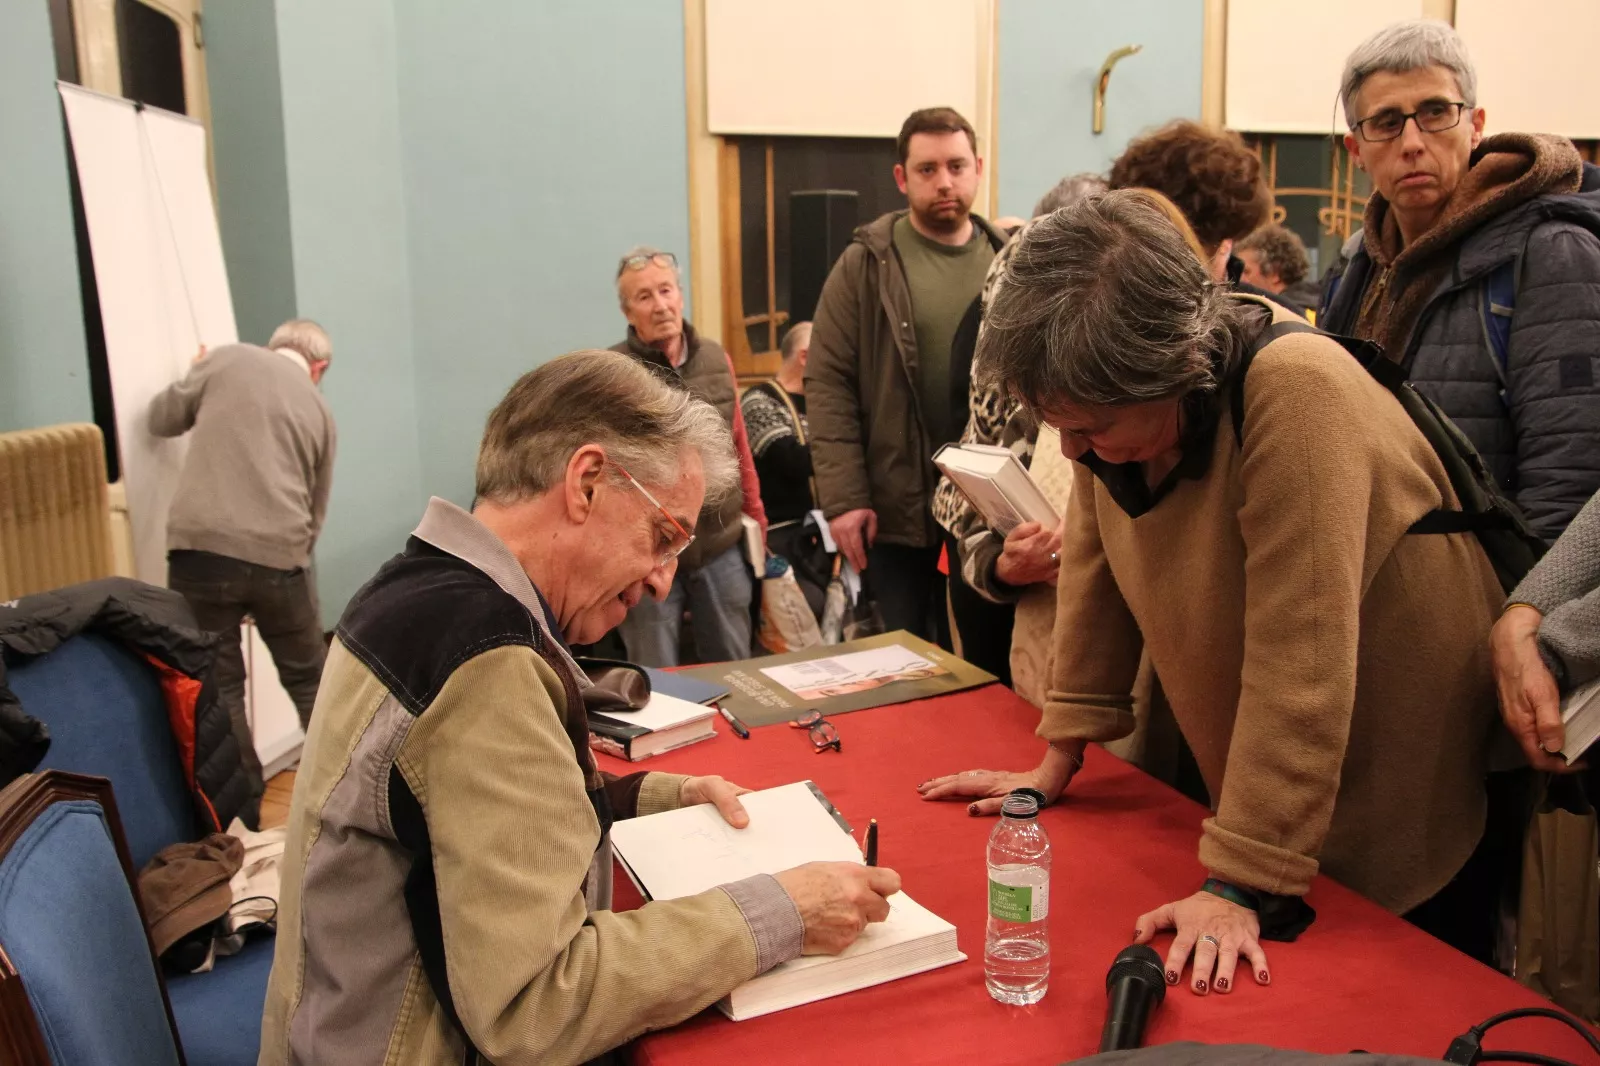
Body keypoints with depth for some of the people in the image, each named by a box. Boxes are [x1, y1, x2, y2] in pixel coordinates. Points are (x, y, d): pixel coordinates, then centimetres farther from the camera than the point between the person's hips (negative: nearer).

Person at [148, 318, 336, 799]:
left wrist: (198, 378, 33)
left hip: (200, 548, -1)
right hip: (278, 556, 2)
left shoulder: (227, 359, 7)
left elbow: (162, 419, 15)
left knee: (217, 687, 11)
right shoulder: (319, 409, 15)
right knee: (309, 680, 19)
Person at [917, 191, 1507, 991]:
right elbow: (1096, 571, -3)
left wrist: (1241, 885, -29)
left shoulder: (1295, 394, -33)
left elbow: (1299, 661, -33)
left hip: (1407, 810, -5)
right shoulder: (1112, 401, -12)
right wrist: (1056, 766, 0)